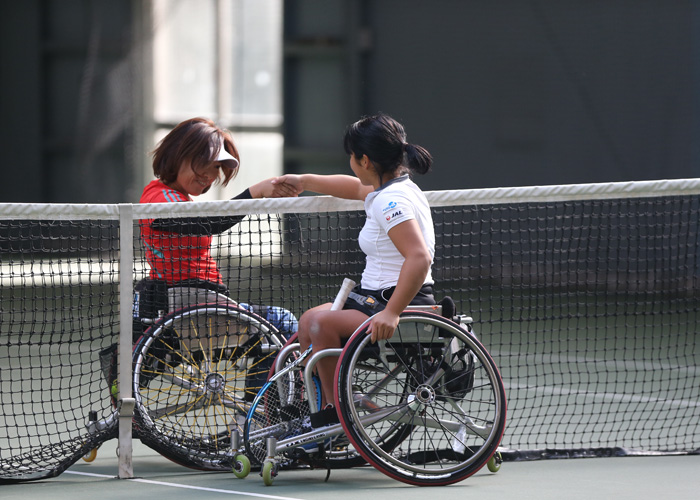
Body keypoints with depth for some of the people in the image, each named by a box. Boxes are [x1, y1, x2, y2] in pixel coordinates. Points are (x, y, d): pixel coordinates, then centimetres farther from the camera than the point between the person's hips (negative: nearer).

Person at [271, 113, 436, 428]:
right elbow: (356, 188, 35)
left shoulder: (391, 202, -20)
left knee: (321, 322, -25)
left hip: (403, 307, -11)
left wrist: (391, 313, -36)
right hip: (380, 301, 11)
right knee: (309, 321, 17)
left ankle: (338, 415, -18)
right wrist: (305, 182, 44)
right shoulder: (388, 190, 12)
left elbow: (419, 258, -32)